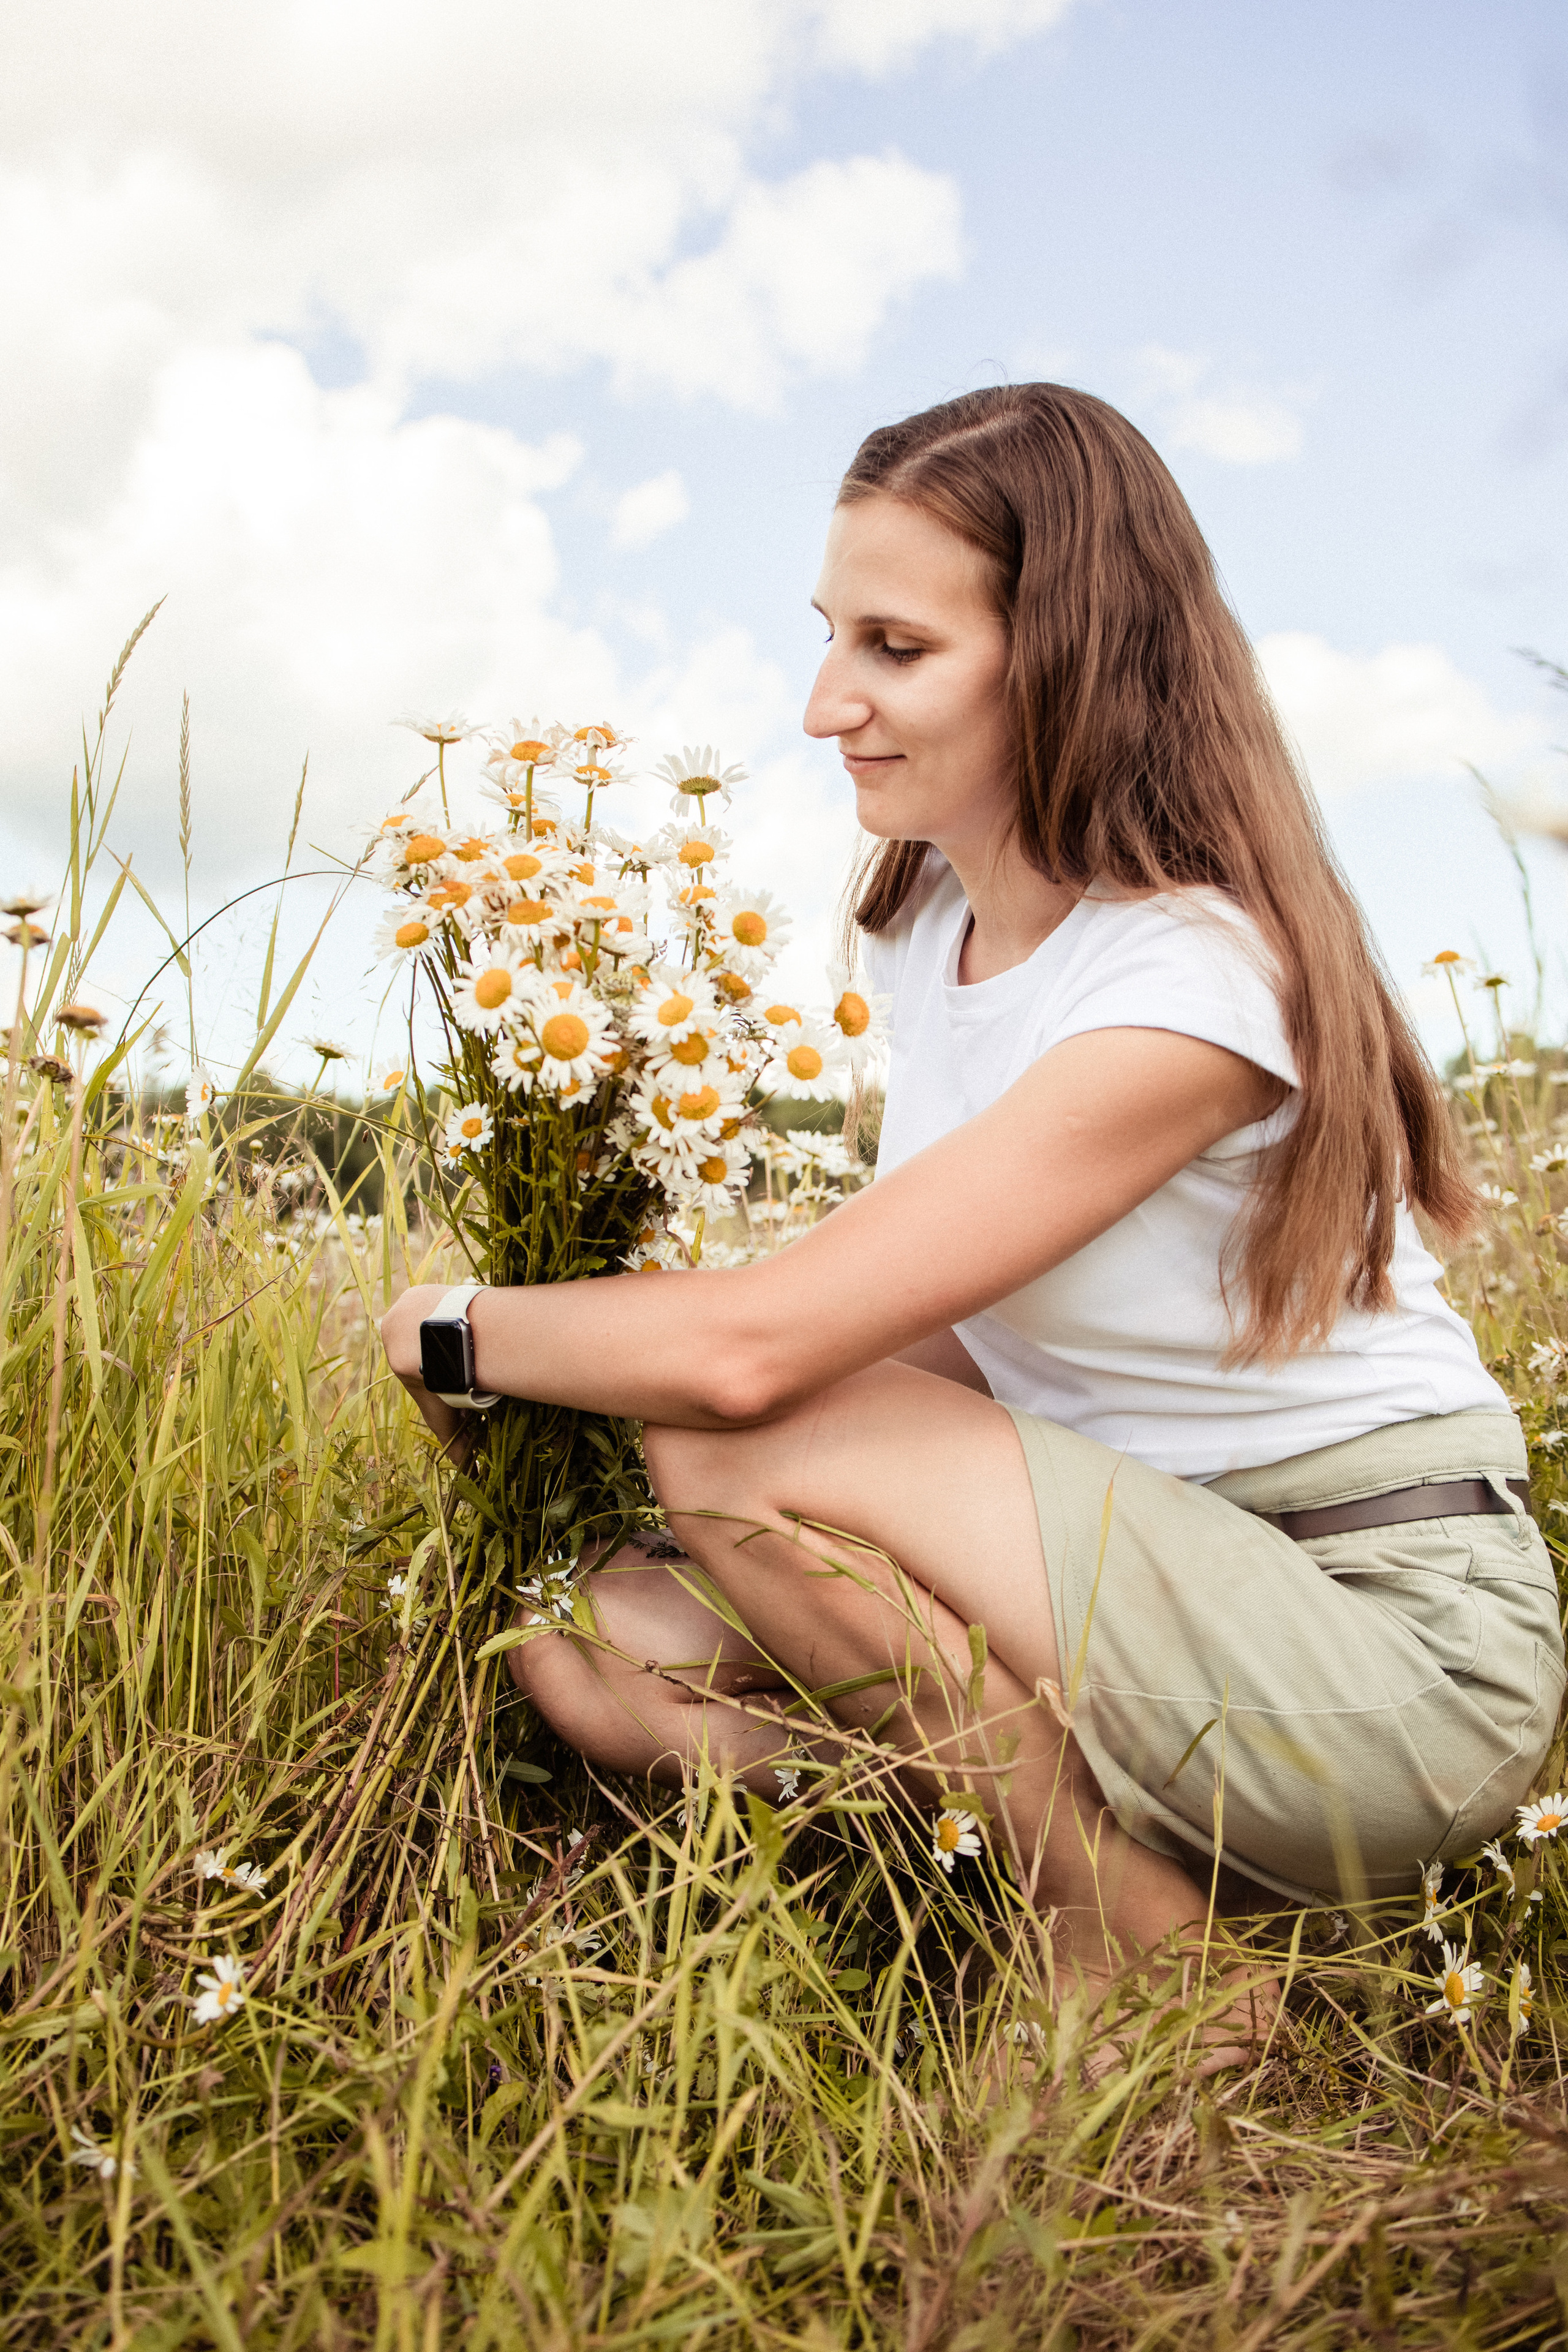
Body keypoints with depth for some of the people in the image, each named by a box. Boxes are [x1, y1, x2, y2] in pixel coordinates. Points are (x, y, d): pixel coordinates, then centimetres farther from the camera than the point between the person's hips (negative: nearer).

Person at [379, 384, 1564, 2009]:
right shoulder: (925, 925, 4)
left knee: (735, 1452, -26)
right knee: (595, 1647, -8)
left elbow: (751, 1348, -28)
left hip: (1394, 1635, -7)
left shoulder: (1190, 987, -24)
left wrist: (451, 1326, -10)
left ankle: (1137, 1935, -7)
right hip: (1130, 1585, 7)